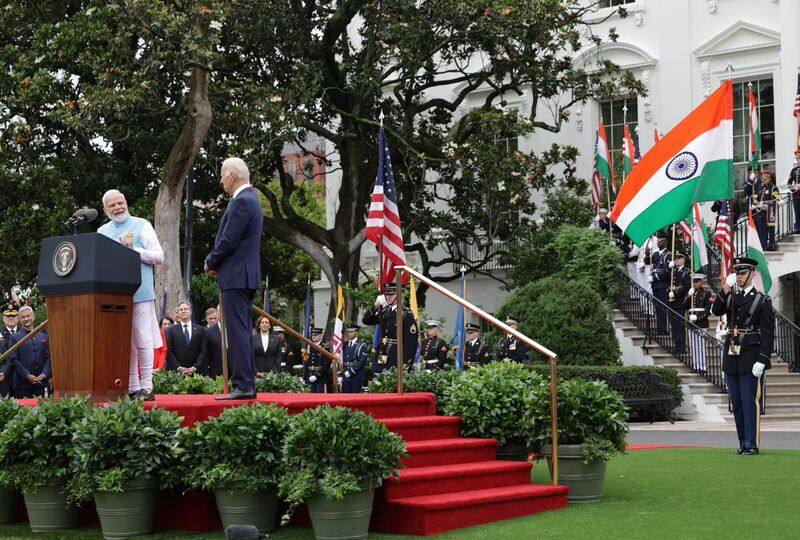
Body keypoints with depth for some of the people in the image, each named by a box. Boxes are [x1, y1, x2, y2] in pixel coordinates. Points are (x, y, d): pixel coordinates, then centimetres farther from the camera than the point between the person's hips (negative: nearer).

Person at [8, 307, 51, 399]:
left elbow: (49, 357, 9)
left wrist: (44, 375, -6)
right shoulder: (15, 337, 3)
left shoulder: (43, 336, 13)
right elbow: (14, 360, -4)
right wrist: (28, 376, -11)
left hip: (41, 382, 3)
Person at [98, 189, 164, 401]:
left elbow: (159, 256, -2)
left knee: (143, 342, -5)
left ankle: (146, 388, -1)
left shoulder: (141, 225, 4)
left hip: (139, 293, -4)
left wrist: (134, 249, -11)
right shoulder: (102, 232, 18)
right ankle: (132, 388, 12)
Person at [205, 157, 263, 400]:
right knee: (243, 331, 12)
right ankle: (247, 385, 15)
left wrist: (211, 262, -3)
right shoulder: (249, 199, 18)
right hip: (244, 276, 10)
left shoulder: (242, 201, -14)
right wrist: (216, 263, 12)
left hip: (236, 277, -10)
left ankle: (243, 386, -10)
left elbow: (228, 241, -18)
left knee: (237, 331, -10)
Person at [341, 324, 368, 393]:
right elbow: (341, 360, 16)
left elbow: (362, 362, -13)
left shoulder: (362, 346, -4)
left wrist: (351, 371, -17)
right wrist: (340, 375, 7)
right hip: (345, 377, 5)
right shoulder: (345, 345, 14)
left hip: (356, 377, -5)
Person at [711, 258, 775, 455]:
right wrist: (725, 289, -16)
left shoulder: (763, 301, -2)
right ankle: (743, 443, 16)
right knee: (736, 402, 9)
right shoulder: (730, 296, 13)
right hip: (731, 356, 5)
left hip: (749, 357, -5)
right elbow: (716, 311, -6)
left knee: (748, 401, -8)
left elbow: (768, 333, -6)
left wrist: (762, 361, -14)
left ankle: (751, 445, -4)